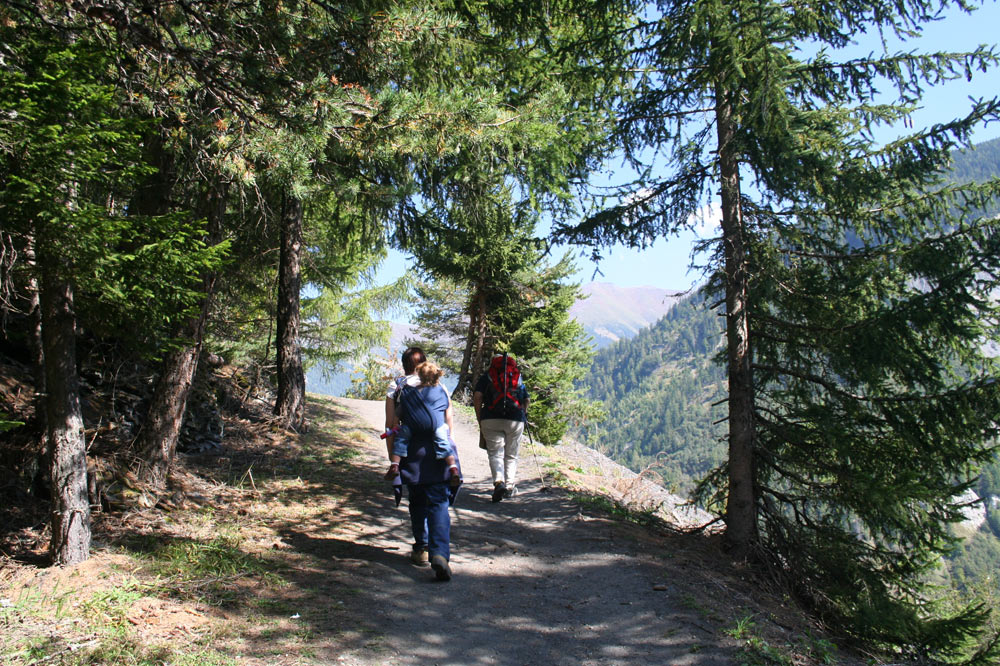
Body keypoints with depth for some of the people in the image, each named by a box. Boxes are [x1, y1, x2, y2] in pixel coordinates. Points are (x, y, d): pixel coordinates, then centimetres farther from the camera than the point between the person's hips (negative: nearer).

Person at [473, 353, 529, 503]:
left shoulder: (487, 376, 11)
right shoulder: (518, 377, 18)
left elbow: (477, 396, -1)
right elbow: (526, 400, 15)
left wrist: (479, 419, 5)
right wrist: (523, 415, 28)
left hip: (491, 419, -1)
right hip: (516, 419, 2)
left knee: (495, 453, 1)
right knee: (511, 455, 14)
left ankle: (499, 482, -20)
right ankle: (510, 486, 15)